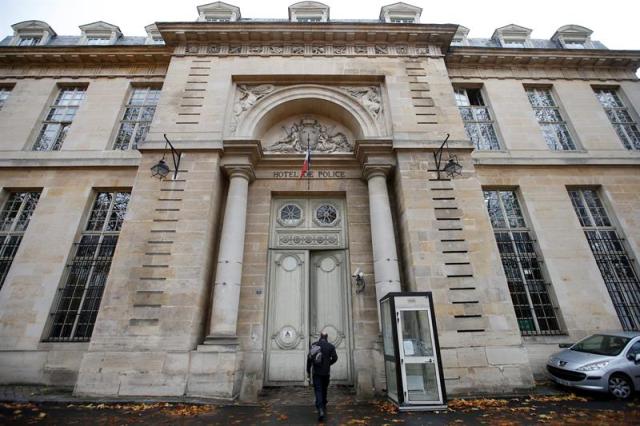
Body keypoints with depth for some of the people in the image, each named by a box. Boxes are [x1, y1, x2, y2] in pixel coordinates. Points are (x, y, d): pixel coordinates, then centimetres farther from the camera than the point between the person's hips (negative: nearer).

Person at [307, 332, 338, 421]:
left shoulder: (314, 344, -3)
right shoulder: (331, 346, -2)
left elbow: (309, 358, -8)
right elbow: (335, 358, -8)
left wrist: (308, 371, -1)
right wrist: (328, 364, 11)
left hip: (316, 372, -1)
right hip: (326, 372, 1)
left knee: (318, 390, -1)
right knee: (324, 390, 20)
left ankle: (320, 409, -18)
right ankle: (324, 407, 33)